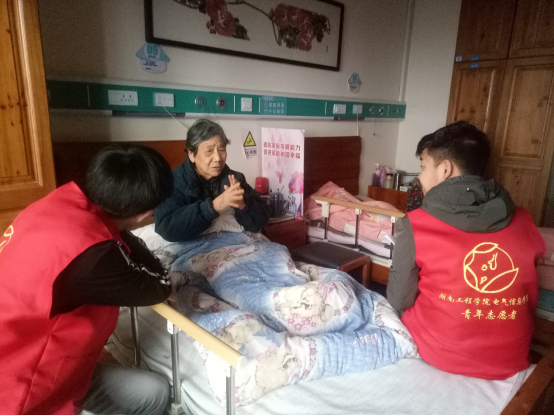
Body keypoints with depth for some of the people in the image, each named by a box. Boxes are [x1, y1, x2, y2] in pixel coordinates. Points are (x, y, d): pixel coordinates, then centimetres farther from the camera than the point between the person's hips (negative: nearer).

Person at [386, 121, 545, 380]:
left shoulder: (415, 226, -17)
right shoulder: (523, 223, -6)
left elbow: (398, 303, -7)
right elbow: (529, 305, 6)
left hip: (438, 356, -4)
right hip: (510, 364, 4)